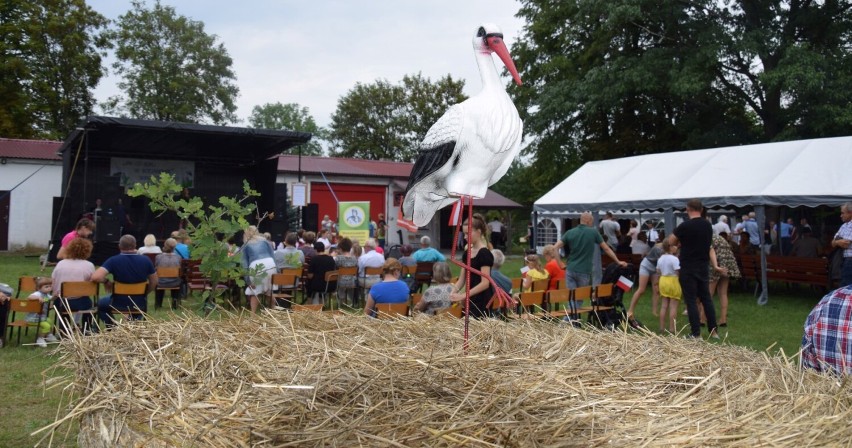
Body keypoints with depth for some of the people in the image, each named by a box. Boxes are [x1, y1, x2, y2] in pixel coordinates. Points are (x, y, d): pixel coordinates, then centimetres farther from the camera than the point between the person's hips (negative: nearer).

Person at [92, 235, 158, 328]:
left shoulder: (113, 260, -17)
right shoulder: (146, 260, -9)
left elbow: (96, 277, -29)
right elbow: (154, 282, 1)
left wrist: (106, 281, -8)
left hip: (119, 303, -2)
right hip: (139, 304, 2)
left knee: (100, 303, 32)